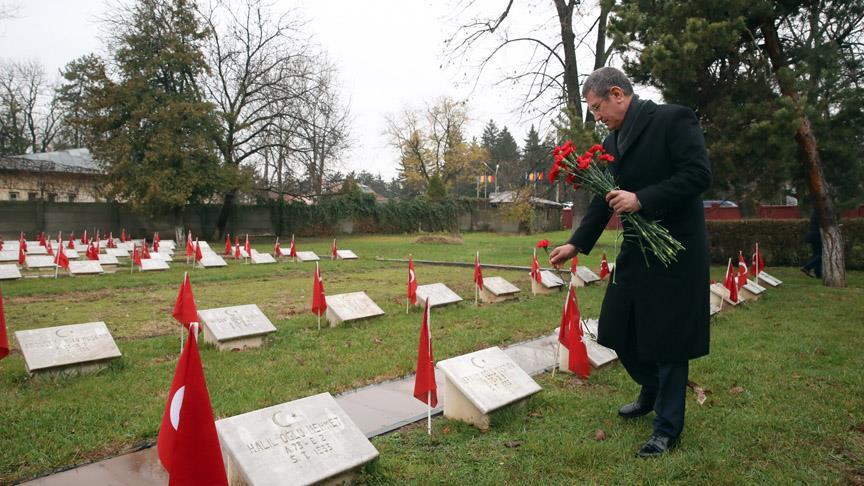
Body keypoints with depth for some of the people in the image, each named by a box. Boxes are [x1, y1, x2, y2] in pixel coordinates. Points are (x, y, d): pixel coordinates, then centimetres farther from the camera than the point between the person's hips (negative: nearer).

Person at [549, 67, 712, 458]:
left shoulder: (673, 119, -10)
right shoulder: (612, 141, 11)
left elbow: (699, 175, -18)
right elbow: (604, 200, 13)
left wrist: (642, 199, -24)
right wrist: (577, 244, 6)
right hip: (636, 250, 8)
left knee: (668, 338, 1)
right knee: (619, 330, 12)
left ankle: (668, 428, 18)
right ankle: (652, 392, 38)